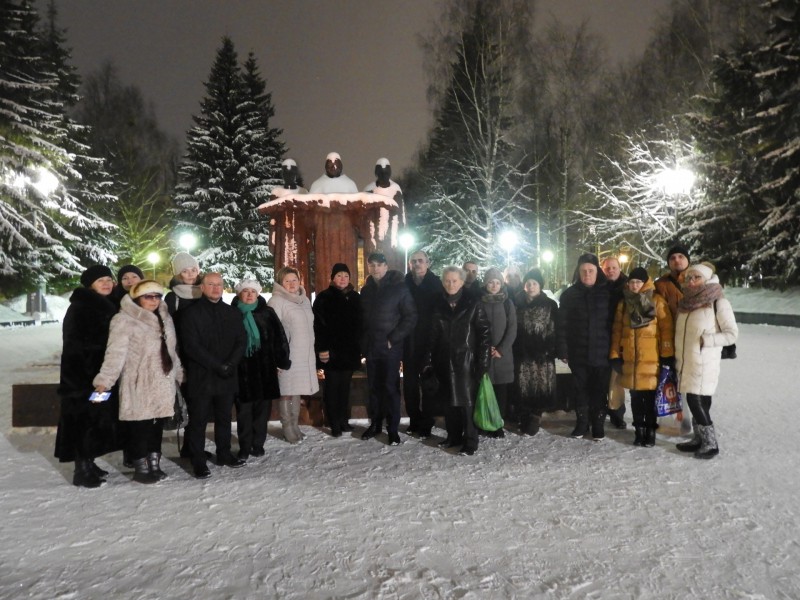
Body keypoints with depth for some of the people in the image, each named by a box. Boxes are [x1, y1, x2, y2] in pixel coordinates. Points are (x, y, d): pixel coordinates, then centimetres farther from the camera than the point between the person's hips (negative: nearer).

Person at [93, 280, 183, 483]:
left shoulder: (164, 318, 14)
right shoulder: (125, 320, -10)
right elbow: (116, 352, -17)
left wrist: (179, 374, 24)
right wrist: (105, 380, -24)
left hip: (162, 384, 7)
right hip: (138, 385, -7)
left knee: (157, 425, 12)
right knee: (139, 427, -1)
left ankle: (154, 463, 23)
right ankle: (142, 468, 10)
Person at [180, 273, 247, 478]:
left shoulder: (232, 313, 10)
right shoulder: (191, 313, -4)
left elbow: (242, 341, 5)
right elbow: (191, 346, -12)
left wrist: (230, 364, -12)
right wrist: (218, 366, -17)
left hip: (227, 376, 4)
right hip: (201, 377, -4)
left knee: (224, 418, 15)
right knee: (198, 420, 1)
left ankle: (224, 454, 28)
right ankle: (198, 461, 9)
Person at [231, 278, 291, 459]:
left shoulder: (267, 313, 4)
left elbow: (279, 338, 4)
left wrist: (283, 360, 0)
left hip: (264, 368, 1)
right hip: (241, 369, -1)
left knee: (262, 408, 7)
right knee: (244, 409, 4)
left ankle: (258, 444, 21)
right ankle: (244, 447, 15)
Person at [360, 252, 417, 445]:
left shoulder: (399, 288, -6)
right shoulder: (366, 290, 10)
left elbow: (411, 317, -8)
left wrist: (393, 339, -12)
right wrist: (363, 341, 6)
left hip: (390, 347, -5)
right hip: (370, 347, 5)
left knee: (390, 387, -1)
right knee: (374, 387, 11)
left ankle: (393, 428, 8)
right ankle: (375, 423, 23)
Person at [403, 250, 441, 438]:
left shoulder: (436, 283, -3)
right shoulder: (404, 283, 3)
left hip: (429, 340, -2)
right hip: (409, 341, 3)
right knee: (409, 382, 8)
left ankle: (426, 423, 13)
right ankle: (414, 420, 21)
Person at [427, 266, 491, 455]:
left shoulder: (473, 304, -5)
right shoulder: (439, 305, 7)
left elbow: (484, 334, -8)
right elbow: (434, 335, 11)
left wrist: (483, 362, -14)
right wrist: (432, 360, 6)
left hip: (466, 360, -4)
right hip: (445, 361, 4)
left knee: (467, 400, -2)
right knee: (450, 399, 12)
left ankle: (470, 442, 5)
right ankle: (454, 436, 24)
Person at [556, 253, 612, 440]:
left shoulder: (607, 292, 1)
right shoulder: (569, 294, 2)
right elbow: (562, 324, 0)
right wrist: (563, 350, -5)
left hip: (602, 353, -1)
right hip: (578, 353, 1)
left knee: (599, 390, 7)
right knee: (581, 390, 10)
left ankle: (598, 424, 21)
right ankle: (581, 423, 24)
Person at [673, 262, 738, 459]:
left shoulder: (718, 302, -9)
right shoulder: (685, 302, 11)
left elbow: (732, 334, -8)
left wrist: (707, 340, -19)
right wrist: (678, 359, 13)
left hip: (704, 363, -6)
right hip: (686, 362, 6)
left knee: (696, 401, -8)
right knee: (697, 401, 11)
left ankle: (711, 443, 4)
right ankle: (699, 439, 20)